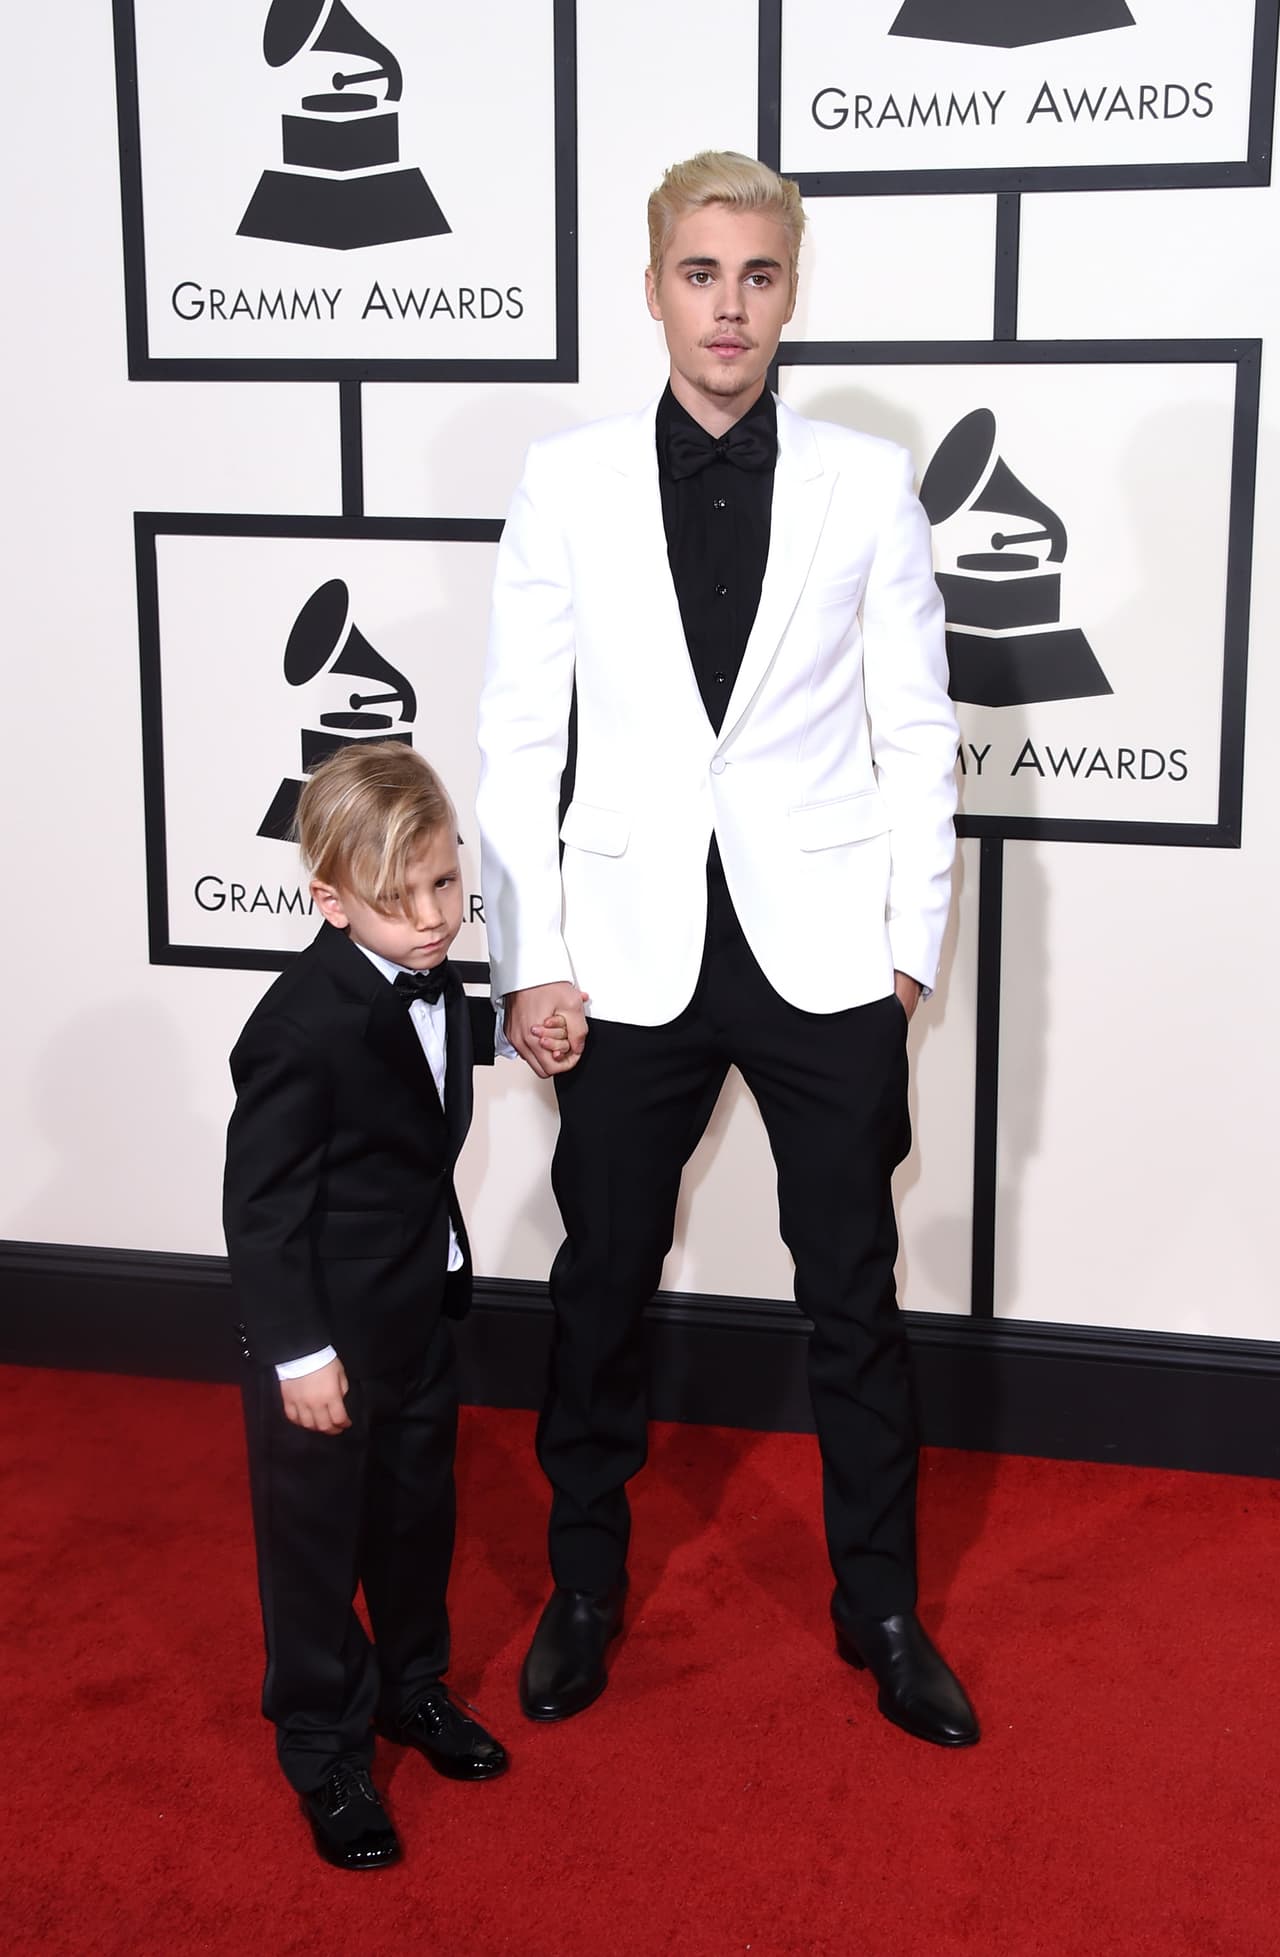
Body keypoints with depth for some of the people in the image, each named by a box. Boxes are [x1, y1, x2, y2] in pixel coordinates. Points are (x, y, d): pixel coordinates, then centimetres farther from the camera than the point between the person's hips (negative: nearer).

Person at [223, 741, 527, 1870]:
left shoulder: (437, 983, 0)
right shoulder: (303, 1027, -25)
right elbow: (261, 1205, -21)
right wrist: (297, 1352, -19)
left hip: (422, 1310, 8)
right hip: (326, 1332, -8)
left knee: (419, 1510, 22)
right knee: (317, 1538, 8)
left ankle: (411, 1686, 43)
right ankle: (326, 1753, 25)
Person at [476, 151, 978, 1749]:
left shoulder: (868, 482, 0)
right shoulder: (568, 481, 0)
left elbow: (916, 733, 3)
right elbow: (521, 737, 1)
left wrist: (910, 945, -1)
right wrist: (529, 959, -4)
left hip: (821, 951, 0)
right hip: (633, 950, 0)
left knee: (854, 1295, 10)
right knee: (600, 1285, 12)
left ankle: (880, 1605, 29)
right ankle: (584, 1585, 33)